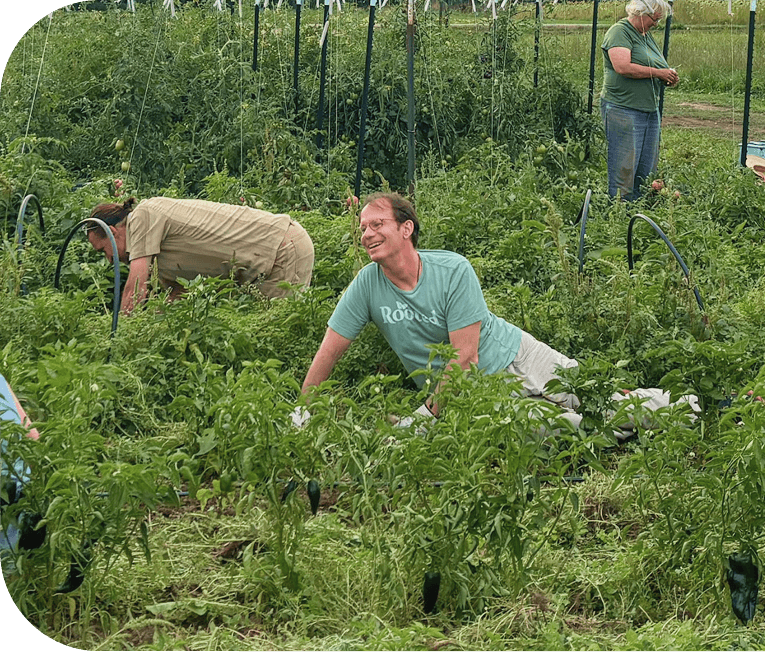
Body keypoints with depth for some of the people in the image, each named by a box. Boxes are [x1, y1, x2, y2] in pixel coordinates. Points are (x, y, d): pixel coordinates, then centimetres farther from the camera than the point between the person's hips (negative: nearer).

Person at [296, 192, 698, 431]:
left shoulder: (453, 271, -20)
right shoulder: (368, 284, -11)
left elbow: (465, 355, -19)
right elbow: (330, 350, -1)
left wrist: (427, 414, -19)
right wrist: (303, 409, -2)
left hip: (514, 359, -1)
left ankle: (682, 405, 18)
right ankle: (566, 423, 1)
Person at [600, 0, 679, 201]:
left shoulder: (646, 36, 20)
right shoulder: (619, 32, -8)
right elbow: (623, 67, -22)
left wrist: (667, 78, 7)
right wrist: (658, 73, -15)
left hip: (650, 111, 9)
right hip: (623, 110, -9)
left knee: (647, 169, 8)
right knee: (623, 170, -9)